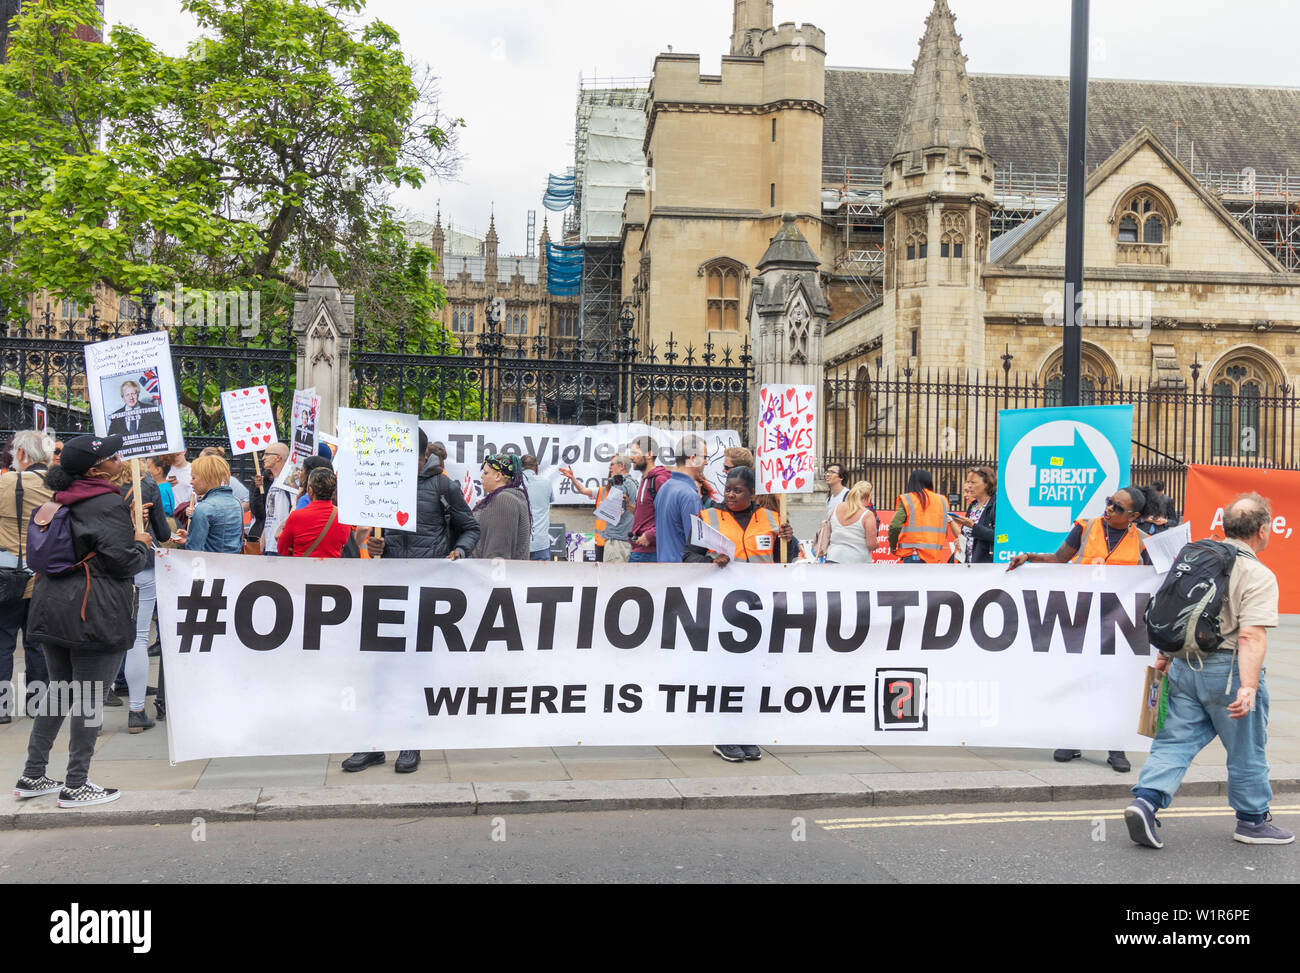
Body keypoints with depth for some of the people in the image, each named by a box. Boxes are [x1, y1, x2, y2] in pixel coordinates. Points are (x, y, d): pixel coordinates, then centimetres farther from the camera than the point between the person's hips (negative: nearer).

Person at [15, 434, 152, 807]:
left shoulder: (61, 500, 11)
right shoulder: (107, 504, -14)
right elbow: (122, 562, -18)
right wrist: (141, 544, 3)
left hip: (52, 609, 9)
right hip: (95, 613, -8)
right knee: (90, 697, 1)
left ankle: (32, 776, 24)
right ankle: (76, 785, 7)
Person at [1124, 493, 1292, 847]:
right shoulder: (1258, 576, -12)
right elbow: (1251, 635, -23)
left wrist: (1164, 657, 25)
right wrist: (1249, 686, -27)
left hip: (1185, 666, 6)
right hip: (1227, 670, -5)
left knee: (1175, 741, 8)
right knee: (1246, 750, 12)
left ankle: (1146, 800, -8)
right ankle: (1252, 821, 26)